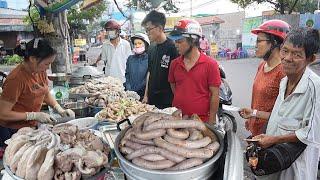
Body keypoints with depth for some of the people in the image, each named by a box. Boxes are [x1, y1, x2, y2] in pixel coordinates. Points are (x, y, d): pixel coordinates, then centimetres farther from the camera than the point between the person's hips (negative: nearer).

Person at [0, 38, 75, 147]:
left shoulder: (41, 72, -5)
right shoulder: (16, 79, -26)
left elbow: (46, 94, 11)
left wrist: (60, 110, -3)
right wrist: (35, 115, -22)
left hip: (32, 126, 6)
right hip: (12, 132, -6)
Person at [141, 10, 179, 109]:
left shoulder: (172, 47, -13)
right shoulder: (151, 49, 9)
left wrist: (174, 100, -14)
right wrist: (146, 95, 14)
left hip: (167, 101, -6)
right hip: (151, 99, 7)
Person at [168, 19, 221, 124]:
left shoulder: (210, 64, -9)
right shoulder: (174, 64, 2)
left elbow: (214, 95, -8)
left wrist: (211, 122, -8)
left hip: (202, 122, -3)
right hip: (177, 119, 4)